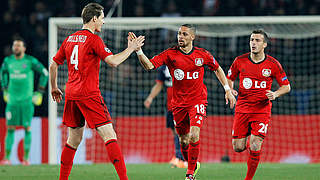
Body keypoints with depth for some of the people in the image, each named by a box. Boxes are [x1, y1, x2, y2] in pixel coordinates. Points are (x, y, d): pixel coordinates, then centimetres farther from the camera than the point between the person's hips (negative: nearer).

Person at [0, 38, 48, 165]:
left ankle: (26, 158, 5)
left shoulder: (30, 61, -7)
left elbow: (44, 73, 3)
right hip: (12, 100, 3)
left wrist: (40, 92, 2)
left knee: (27, 128, -2)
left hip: (26, 100, -3)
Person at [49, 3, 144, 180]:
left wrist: (54, 88, 31)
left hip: (71, 94, 8)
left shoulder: (69, 39, 14)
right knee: (109, 136, -11)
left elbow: (53, 65, 20)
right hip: (89, 94, -8)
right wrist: (131, 48, -2)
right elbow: (113, 61, -16)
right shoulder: (93, 39, -8)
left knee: (74, 138, 17)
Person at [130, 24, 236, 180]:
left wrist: (227, 89, 10)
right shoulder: (170, 54, -6)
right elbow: (149, 65, -15)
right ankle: (193, 165, 35)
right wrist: (138, 50, -30)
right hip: (178, 103, 2)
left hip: (197, 101, -2)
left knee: (194, 135, -20)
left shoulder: (202, 54, -3)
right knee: (183, 141, 9)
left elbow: (217, 69, 14)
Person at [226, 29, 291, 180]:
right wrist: (230, 90, -6)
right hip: (242, 109, 2)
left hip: (262, 110, -2)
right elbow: (230, 78, 15)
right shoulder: (240, 61, 0)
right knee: (238, 147, -1)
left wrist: (275, 94, -14)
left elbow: (286, 86, 5)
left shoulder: (273, 64, -4)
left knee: (254, 148, -13)